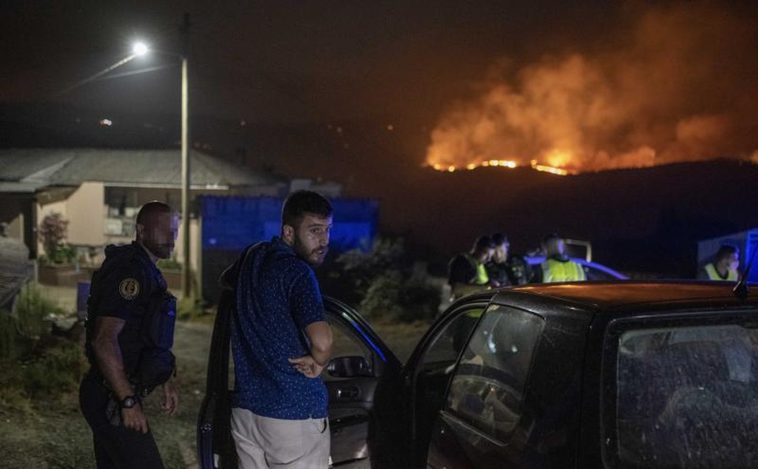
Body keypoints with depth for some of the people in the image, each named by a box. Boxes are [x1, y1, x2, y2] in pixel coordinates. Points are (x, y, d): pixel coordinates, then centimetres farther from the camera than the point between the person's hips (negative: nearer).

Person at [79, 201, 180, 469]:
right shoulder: (128, 271, -17)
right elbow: (104, 340, -25)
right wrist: (129, 401, -25)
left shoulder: (145, 271, 15)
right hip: (111, 399, -10)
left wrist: (167, 382, 21)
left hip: (111, 397, 10)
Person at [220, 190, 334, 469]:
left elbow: (226, 279, 34)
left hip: (245, 407, 8)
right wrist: (318, 361, -11)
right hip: (295, 414, -8)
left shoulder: (253, 256, 8)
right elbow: (322, 341, -32)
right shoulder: (297, 272, -17)